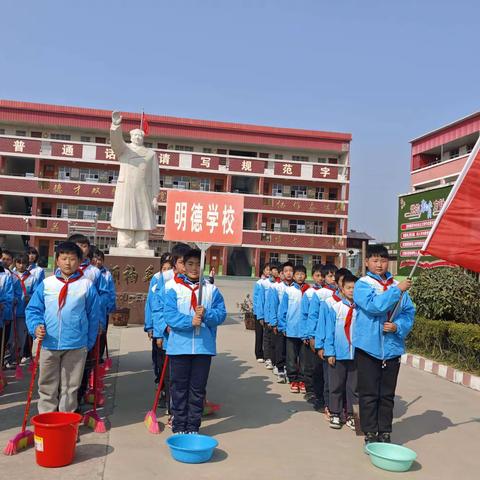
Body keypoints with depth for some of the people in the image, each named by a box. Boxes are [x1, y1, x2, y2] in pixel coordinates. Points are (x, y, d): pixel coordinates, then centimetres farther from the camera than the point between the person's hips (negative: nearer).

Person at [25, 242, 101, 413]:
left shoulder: (87, 285, -3)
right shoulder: (46, 283, 2)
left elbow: (94, 315, 2)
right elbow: (33, 309, 7)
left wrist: (89, 342, 5)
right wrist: (36, 326, -12)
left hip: (76, 345, -1)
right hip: (49, 344, 2)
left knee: (70, 387, 10)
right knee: (47, 386, 12)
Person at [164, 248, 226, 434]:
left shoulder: (212, 290, 5)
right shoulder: (174, 289, 1)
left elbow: (221, 314, -1)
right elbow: (169, 315, -9)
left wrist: (206, 314, -19)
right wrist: (190, 321, -22)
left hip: (204, 347, 1)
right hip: (179, 346, -1)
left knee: (198, 389, 10)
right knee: (179, 388, 8)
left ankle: (193, 427, 22)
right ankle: (178, 427, 21)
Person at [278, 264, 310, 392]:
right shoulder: (288, 291, -1)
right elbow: (282, 310, 2)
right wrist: (283, 327, -1)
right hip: (291, 330, 0)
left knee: (304, 357, 8)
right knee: (291, 357, 8)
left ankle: (302, 380, 20)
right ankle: (293, 379, 19)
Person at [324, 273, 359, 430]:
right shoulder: (335, 308, -1)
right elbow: (329, 332, 1)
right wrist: (330, 352, -4)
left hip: (357, 354, 1)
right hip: (338, 354, 0)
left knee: (354, 386, 10)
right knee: (336, 385, 9)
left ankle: (351, 415, 22)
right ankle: (335, 414, 21)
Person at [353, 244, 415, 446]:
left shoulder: (397, 285, 6)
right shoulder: (362, 285, -5)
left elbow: (409, 312, 5)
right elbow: (374, 306, -22)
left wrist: (398, 326, -13)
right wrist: (398, 290, -22)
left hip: (392, 348, 4)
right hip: (368, 346, -3)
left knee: (387, 394, 13)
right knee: (369, 394, 5)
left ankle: (385, 433, 25)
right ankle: (370, 434, 16)